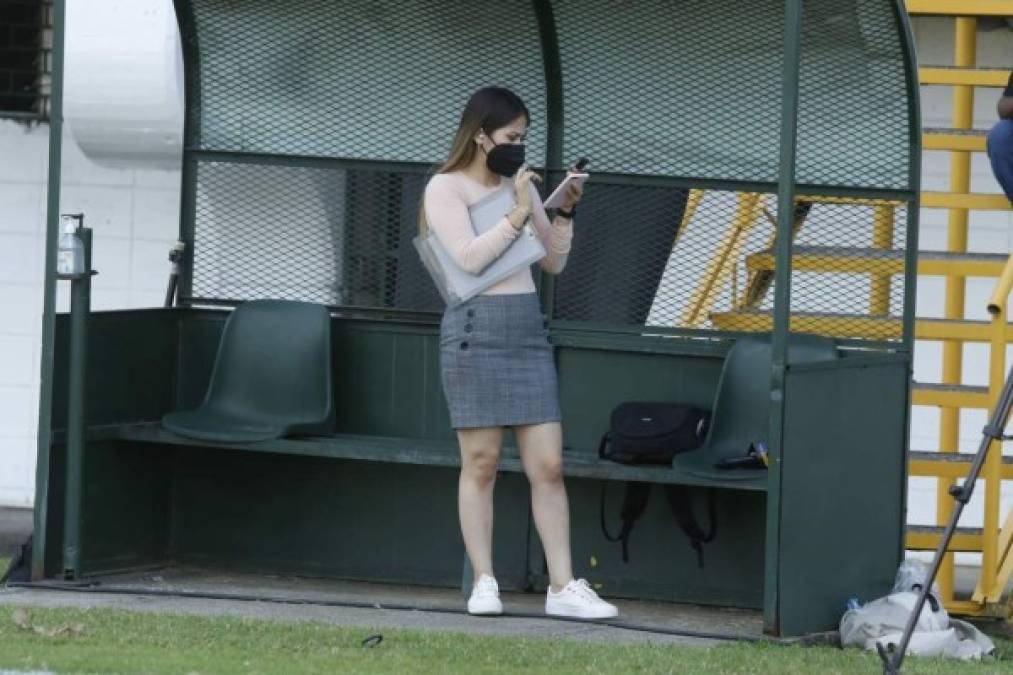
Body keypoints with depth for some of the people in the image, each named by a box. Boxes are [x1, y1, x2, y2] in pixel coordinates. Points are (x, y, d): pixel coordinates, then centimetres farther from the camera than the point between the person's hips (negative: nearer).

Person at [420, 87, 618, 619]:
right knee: (480, 461, -3)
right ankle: (483, 584, 2)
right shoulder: (446, 188, 0)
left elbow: (553, 262, 20)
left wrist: (565, 213, 7)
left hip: (528, 329, 5)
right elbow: (469, 258, -12)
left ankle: (562, 586, -2)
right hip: (476, 327, -5)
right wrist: (518, 214, -11)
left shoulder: (521, 186, 17)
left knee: (548, 465, -1)